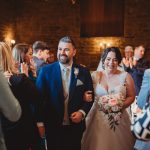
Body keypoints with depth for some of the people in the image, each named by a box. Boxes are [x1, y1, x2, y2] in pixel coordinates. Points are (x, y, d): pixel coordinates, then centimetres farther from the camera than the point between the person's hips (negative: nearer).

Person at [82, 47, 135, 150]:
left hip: (118, 119, 0)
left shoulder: (126, 76, -1)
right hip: (97, 118, 0)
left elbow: (131, 97, 3)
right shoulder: (95, 75, -1)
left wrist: (121, 105, -12)